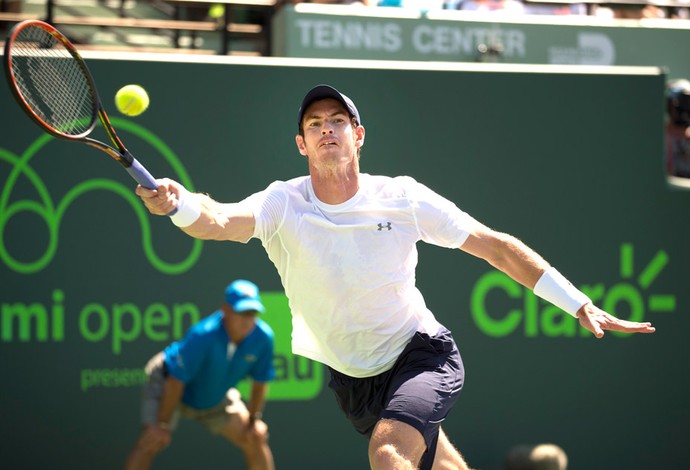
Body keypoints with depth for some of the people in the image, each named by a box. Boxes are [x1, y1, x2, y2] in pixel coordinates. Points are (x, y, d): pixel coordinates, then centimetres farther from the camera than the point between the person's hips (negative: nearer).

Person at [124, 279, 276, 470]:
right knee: (153, 440, -24)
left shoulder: (262, 337, -24)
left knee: (257, 438, 3)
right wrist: (163, 424, -27)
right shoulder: (203, 335, -38)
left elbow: (260, 380, -5)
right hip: (167, 383, -6)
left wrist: (254, 419, 0)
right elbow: (176, 381, -32)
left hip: (214, 397, 6)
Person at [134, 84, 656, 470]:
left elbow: (497, 247, -10)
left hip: (421, 356, -3)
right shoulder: (283, 205, -16)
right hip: (350, 374, 3)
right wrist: (178, 203, -60)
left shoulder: (402, 199, -16)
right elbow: (220, 221, -36)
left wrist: (581, 305, -13)